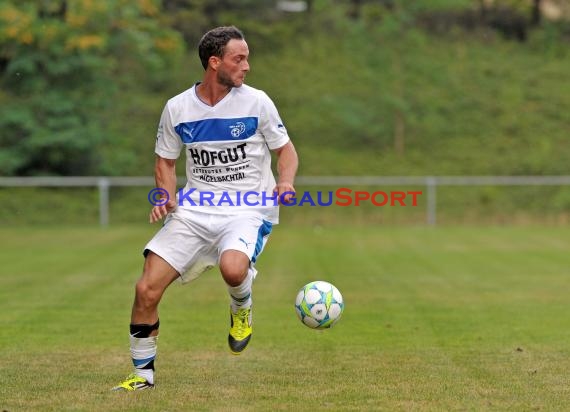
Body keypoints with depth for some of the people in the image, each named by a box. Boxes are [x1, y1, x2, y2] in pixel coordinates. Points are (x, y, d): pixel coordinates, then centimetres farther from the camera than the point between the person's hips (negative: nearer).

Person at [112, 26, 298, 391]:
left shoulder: (256, 101, -4)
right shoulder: (177, 108, 2)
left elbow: (285, 149, 6)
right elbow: (166, 160, 16)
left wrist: (285, 183, -14)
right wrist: (167, 196, -3)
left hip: (248, 210, -3)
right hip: (194, 209, 3)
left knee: (233, 268, -36)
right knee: (147, 289, -9)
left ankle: (242, 307, 3)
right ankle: (143, 372, 11)